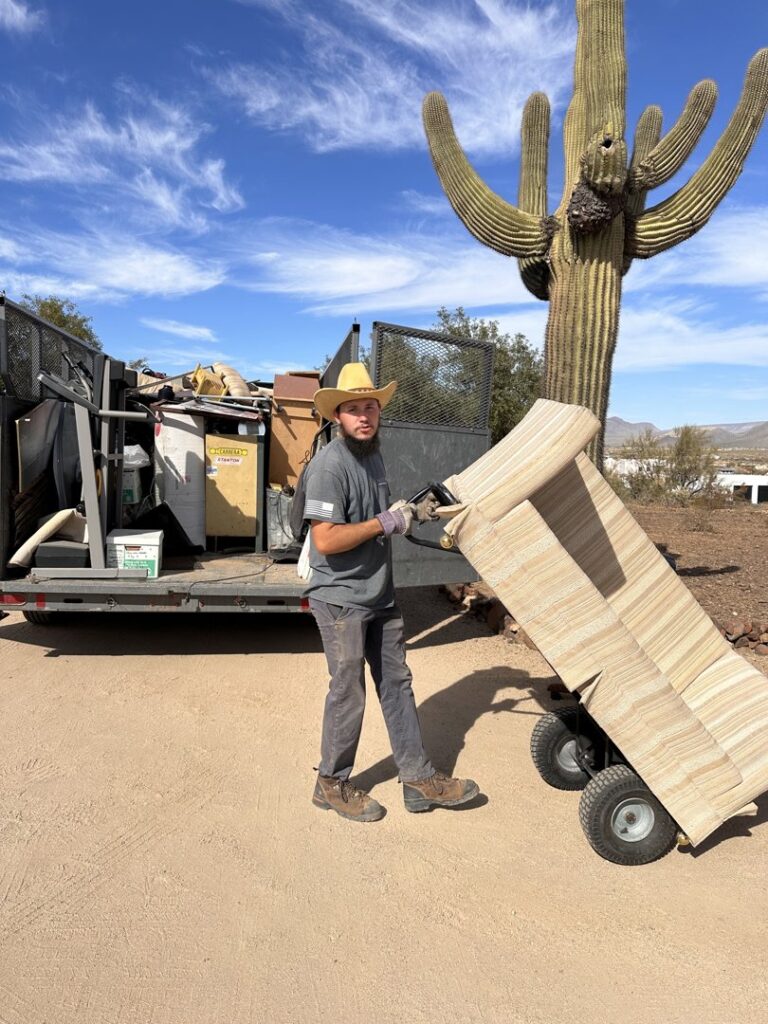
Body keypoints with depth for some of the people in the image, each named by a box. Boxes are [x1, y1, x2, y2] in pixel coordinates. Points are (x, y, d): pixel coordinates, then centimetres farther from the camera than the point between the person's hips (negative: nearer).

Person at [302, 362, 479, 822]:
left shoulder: (374, 456, 9)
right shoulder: (329, 465, -19)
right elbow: (326, 540, -26)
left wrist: (413, 512, 6)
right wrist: (385, 522, -21)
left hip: (381, 595, 8)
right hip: (341, 599, -8)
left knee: (397, 685, 14)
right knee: (349, 694, 5)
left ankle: (420, 780, 27)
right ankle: (332, 785, 26)